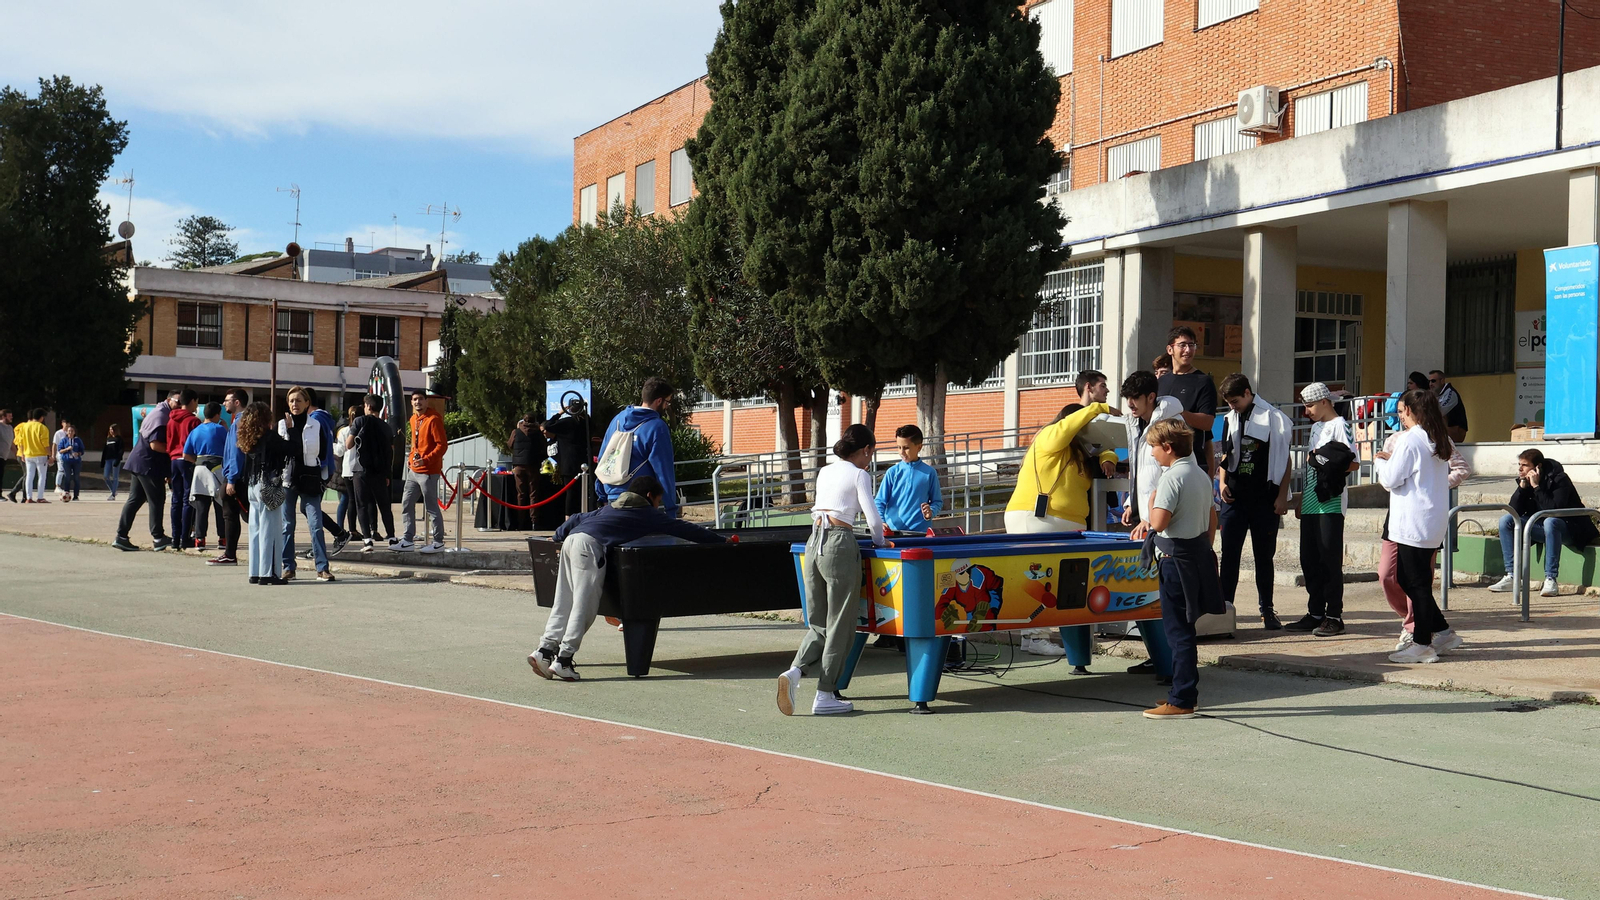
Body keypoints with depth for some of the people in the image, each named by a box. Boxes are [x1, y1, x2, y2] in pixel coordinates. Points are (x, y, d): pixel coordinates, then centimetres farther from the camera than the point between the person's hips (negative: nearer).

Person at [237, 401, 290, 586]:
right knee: (270, 530, -5)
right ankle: (268, 573, -5)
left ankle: (255, 573, 14)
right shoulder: (270, 436, -12)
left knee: (256, 530, 11)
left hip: (253, 487, 8)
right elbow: (294, 450, -14)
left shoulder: (248, 439, 9)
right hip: (269, 487, -8)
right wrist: (302, 447, 4)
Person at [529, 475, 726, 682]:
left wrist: (557, 538, 46)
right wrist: (721, 540, 23)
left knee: (563, 605, 9)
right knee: (584, 606, -8)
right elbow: (683, 529, 17)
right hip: (589, 545, -8)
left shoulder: (611, 508, 34)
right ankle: (563, 659, -13)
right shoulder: (647, 514, 16)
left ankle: (545, 649, 1)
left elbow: (577, 519, 34)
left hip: (571, 540, 8)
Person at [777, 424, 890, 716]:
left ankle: (794, 672, -10)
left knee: (818, 623, 14)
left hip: (813, 544, 6)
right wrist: (879, 541, 15)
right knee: (840, 625, 2)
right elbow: (873, 518, -6)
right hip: (840, 545, -6)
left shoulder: (824, 472, 19)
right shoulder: (859, 475, 0)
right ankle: (825, 696, 3)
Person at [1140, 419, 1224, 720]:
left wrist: (1152, 500, -3)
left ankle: (1181, 701, -2)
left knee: (1177, 629, -5)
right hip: (1199, 551, 9)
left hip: (1176, 557, -9)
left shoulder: (1172, 477, -16)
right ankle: (1185, 692, 23)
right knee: (1183, 627, 16)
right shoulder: (1202, 476, 12)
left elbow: (1159, 522, -22)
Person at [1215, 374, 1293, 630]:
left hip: (1265, 500, -3)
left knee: (1264, 556, 5)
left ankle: (1267, 610, 14)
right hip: (1234, 498, 4)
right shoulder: (1229, 419, 10)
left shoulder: (1273, 418, -4)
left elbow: (1284, 460, -2)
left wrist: (1282, 496, -6)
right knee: (1229, 554, 1)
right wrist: (1222, 482, 3)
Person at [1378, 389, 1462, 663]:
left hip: (1412, 523, -9)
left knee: (1416, 582, -3)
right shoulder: (1440, 440, 12)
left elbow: (1391, 479, -14)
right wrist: (1394, 459, 17)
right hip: (1434, 524, 9)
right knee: (1414, 580, 17)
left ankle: (1422, 644, 1)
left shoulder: (1409, 440, -14)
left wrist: (1382, 462, 6)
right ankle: (1442, 632, 18)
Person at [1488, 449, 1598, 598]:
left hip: (1568, 528, -7)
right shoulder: (1524, 480, 0)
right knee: (1506, 520, -9)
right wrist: (1522, 487, -17)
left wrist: (1536, 487, -29)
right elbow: (1514, 510, -6)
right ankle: (1512, 577, -13)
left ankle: (1551, 580, -37)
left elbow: (1554, 510, -31)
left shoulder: (1559, 479, -19)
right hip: (1541, 527, 7)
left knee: (1550, 522, -39)